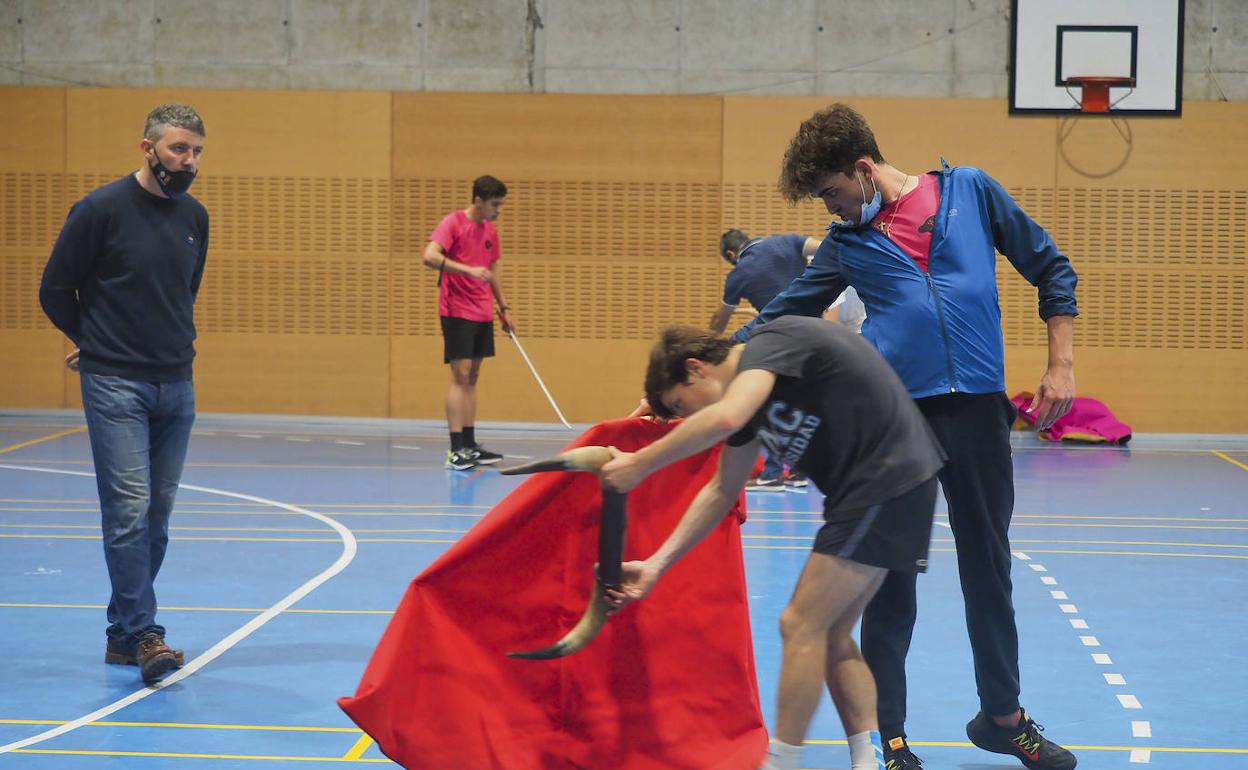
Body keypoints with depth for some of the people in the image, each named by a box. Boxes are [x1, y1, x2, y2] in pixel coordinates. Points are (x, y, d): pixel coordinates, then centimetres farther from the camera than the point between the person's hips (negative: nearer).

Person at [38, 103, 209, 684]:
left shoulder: (195, 217, 9)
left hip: (176, 385, 6)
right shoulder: (101, 210, -8)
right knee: (129, 510, -12)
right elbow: (54, 291, 1)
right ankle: (144, 635, -11)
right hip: (115, 386, -6)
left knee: (156, 517, 7)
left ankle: (123, 633, 17)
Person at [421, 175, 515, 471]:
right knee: (460, 376, -11)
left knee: (472, 378, 10)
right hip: (456, 311, -8)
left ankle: (470, 445, 14)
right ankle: (456, 451, -11)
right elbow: (430, 256, -24)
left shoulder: (490, 230, 12)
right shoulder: (453, 222, -11)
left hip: (482, 314, 8)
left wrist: (504, 307, 20)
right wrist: (468, 269, -33)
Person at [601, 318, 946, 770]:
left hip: (890, 482, -10)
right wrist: (657, 564, 18)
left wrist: (639, 464, -23)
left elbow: (725, 417, -33)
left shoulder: (771, 343, -13)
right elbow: (722, 491, 22)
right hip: (867, 491, 10)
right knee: (830, 634, 12)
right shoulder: (754, 389, 14)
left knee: (801, 626, -6)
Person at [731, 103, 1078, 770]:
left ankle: (1002, 715, 26)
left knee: (988, 565, 9)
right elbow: (777, 321, 13)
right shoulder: (846, 243, 11)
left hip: (977, 409, -1)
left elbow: (1051, 271, 10)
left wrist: (1061, 366, 2)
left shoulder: (969, 191, 7)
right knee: (889, 577, 1)